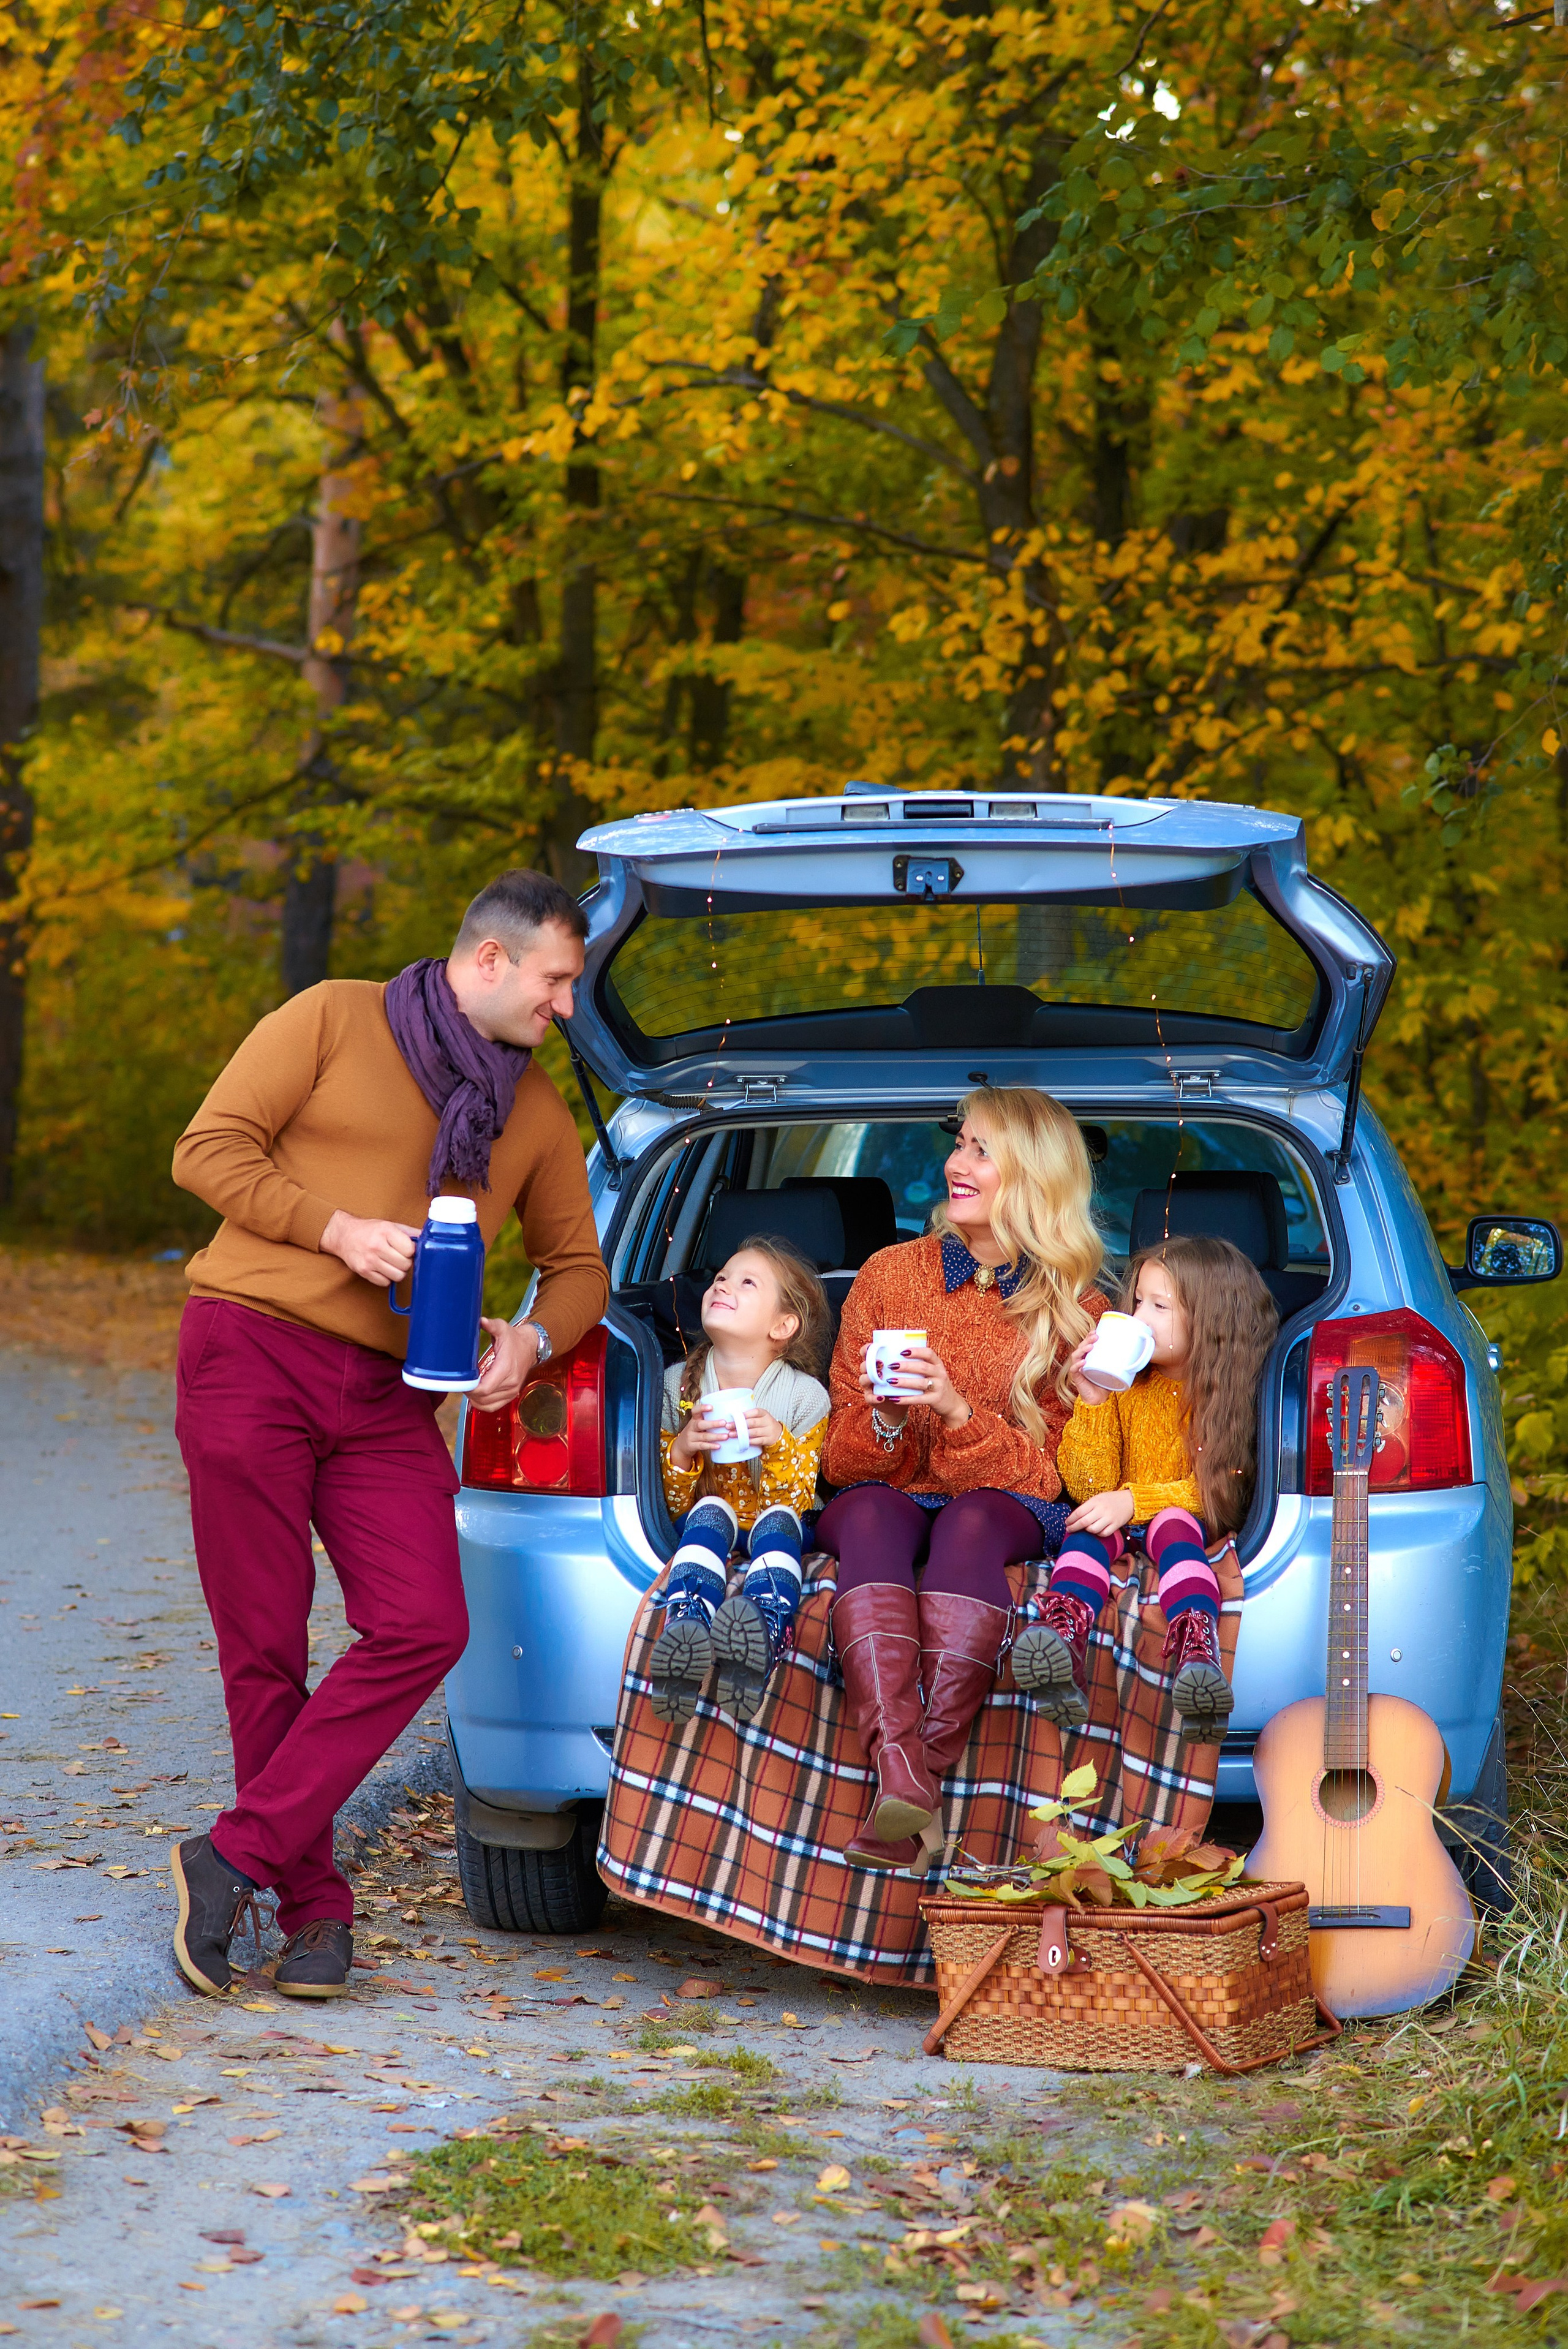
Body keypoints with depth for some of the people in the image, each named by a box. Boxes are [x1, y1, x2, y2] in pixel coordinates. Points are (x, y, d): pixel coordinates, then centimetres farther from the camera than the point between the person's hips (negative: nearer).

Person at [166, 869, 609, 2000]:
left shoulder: (538, 1113, 16)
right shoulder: (334, 1021, 1)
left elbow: (578, 1262, 22)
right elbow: (210, 1149, -3)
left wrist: (533, 1337, -1)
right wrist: (337, 1229, -15)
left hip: (388, 1395, 5)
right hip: (253, 1353, -4)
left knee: (426, 1628, -14)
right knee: (265, 1650, -4)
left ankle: (238, 1858, -9)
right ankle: (315, 1908, 7)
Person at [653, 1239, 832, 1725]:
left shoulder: (805, 1397, -3)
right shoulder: (677, 1384, 3)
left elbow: (796, 1499, -6)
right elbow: (670, 1503, 3)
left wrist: (779, 1445, -24)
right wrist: (681, 1451, -19)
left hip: (771, 1525, -1)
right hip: (701, 1529, 1)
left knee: (779, 1519, -36)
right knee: (709, 1511, -34)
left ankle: (763, 1634, -70)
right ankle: (685, 1629, -65)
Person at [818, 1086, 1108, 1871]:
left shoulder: (1075, 1310, 7)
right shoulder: (888, 1276, 11)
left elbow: (1048, 1471, 0)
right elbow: (842, 1460, 10)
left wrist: (958, 1411, -17)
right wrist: (885, 1422, -14)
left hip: (1005, 1507, -1)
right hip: (891, 1495, 1)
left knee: (970, 1521, -38)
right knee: (870, 1518, -37)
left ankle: (926, 1768, -51)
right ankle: (903, 1779, -56)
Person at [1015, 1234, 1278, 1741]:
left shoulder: (1228, 1394, -3)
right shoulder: (1124, 1384, 5)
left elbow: (1218, 1490, -9)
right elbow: (1091, 1488, 0)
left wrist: (1135, 1501, -23)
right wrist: (1091, 1403, -13)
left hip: (1192, 1521, -3)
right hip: (1121, 1525, 3)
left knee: (1174, 1525, -36)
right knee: (1088, 1527, -31)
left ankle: (1196, 1654, -63)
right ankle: (1062, 1641, -61)